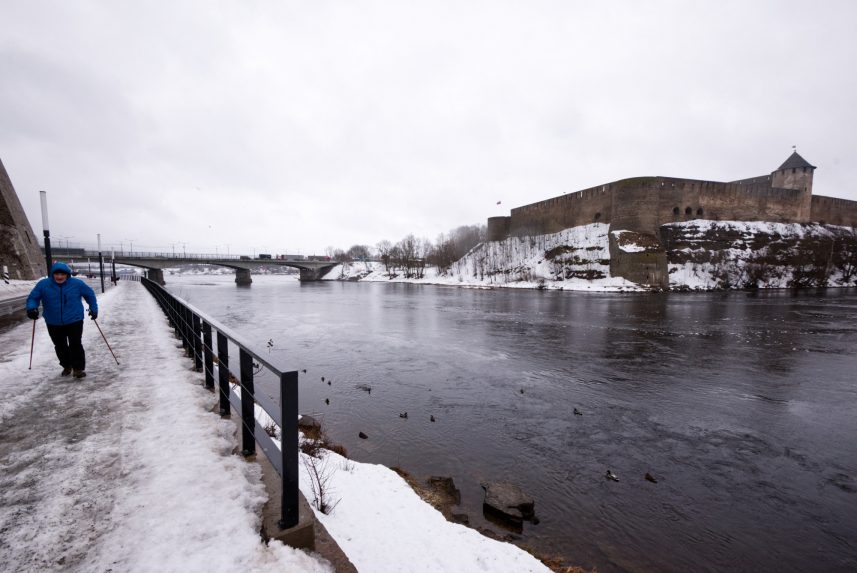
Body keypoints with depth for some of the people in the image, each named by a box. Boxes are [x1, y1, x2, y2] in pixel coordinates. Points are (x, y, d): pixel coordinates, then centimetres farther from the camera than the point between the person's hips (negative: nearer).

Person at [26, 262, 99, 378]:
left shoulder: (77, 283, -8)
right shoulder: (43, 284, -6)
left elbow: (90, 294, 5)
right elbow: (33, 298, 1)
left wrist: (93, 309, 5)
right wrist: (32, 308, -20)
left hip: (74, 321, -3)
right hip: (53, 323, 3)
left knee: (75, 345, -6)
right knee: (60, 346, 14)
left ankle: (79, 368, 2)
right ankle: (66, 366, 32)